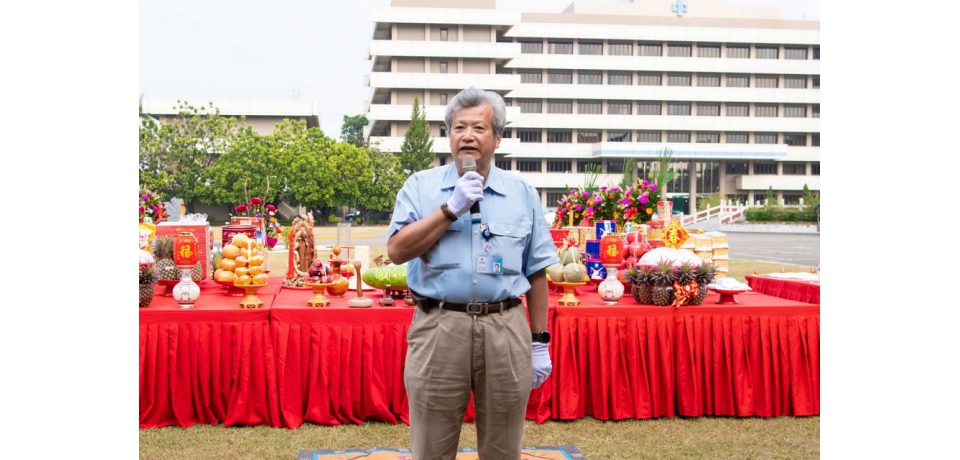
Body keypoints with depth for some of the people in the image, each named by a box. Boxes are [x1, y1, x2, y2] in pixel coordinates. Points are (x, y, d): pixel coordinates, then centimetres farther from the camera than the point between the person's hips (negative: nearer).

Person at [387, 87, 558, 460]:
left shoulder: (523, 194, 9)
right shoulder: (421, 187, 5)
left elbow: (536, 273, 10)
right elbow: (397, 251, -8)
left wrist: (540, 342, 6)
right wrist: (451, 208, -12)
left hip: (506, 331, 1)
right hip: (439, 329, -1)